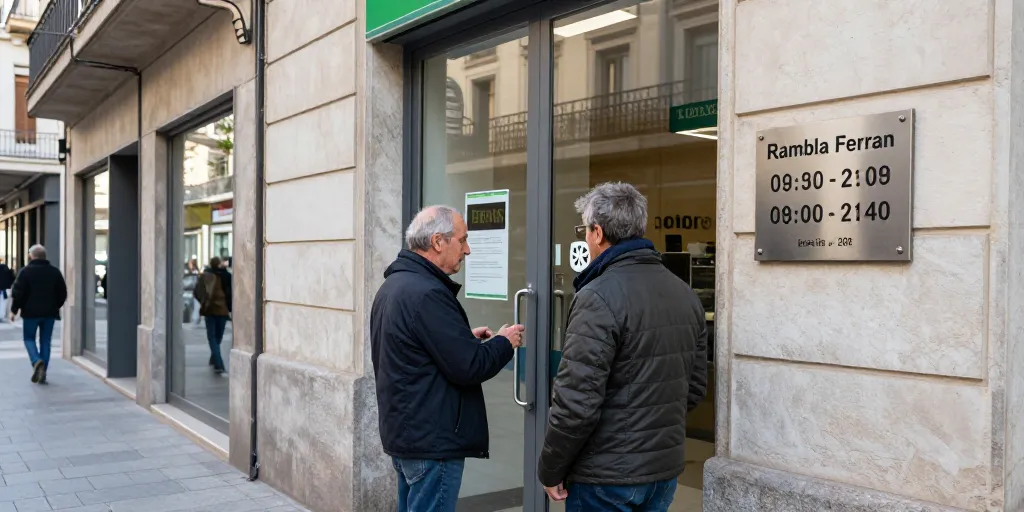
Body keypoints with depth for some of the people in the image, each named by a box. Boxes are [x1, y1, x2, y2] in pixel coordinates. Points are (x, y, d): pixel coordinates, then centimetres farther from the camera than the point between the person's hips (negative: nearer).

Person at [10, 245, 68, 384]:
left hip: (31, 312, -3)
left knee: (29, 338, 11)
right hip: (50, 313, 3)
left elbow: (17, 292, -9)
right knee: (45, 341, 7)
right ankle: (42, 373, 5)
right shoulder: (55, 271, 5)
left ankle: (36, 361, -15)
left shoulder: (26, 271, -6)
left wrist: (14, 310, 2)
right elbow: (63, 293, 8)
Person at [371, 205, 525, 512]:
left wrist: (467, 338, 12)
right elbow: (468, 367, -21)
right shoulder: (427, 293, -22)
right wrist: (504, 342, -4)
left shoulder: (394, 284, 10)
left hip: (403, 430, 10)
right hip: (432, 440, -10)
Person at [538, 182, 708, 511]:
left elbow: (577, 402, -22)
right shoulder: (686, 295, 5)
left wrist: (551, 469, -10)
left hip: (608, 476, -7)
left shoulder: (599, 297, -20)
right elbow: (695, 386, 11)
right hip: (666, 468, 7)